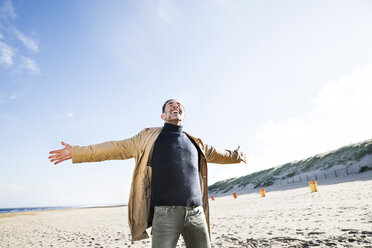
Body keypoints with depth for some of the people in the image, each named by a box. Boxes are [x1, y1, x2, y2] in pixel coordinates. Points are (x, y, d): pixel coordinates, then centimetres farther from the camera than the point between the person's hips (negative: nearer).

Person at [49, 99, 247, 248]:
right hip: (166, 212, -3)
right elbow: (116, 148, 9)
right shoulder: (149, 137, 8)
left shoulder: (195, 143, 18)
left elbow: (215, 154, 35)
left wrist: (236, 156, 51)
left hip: (196, 213, 4)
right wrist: (76, 152, 8)